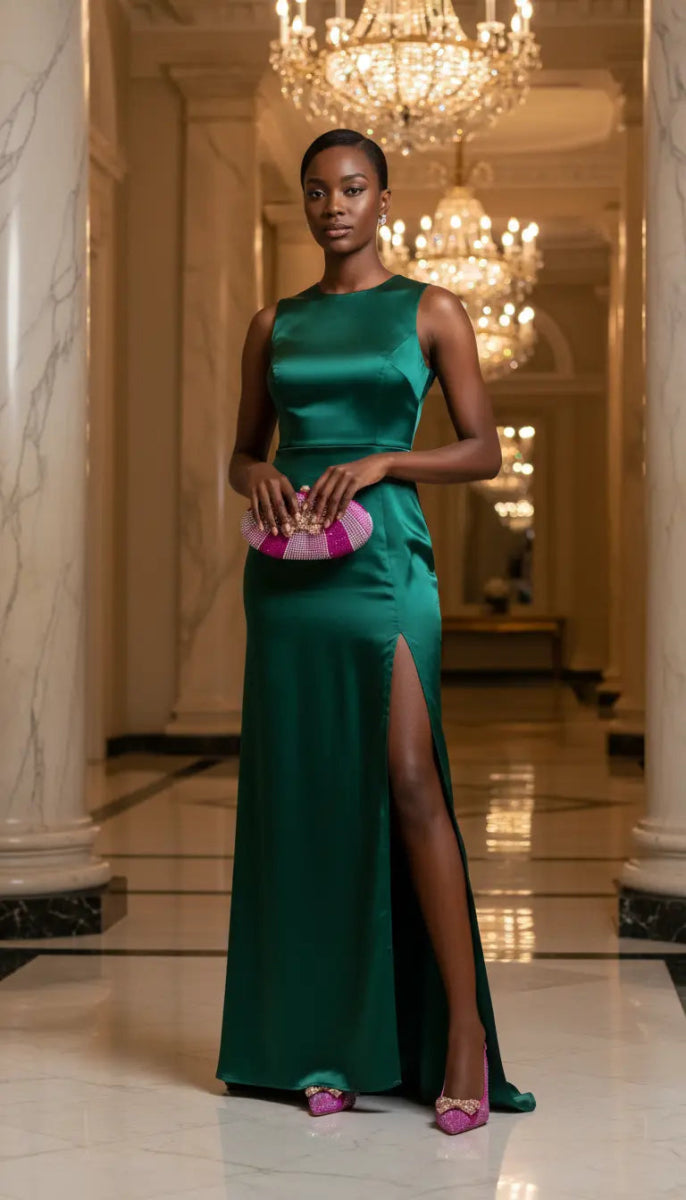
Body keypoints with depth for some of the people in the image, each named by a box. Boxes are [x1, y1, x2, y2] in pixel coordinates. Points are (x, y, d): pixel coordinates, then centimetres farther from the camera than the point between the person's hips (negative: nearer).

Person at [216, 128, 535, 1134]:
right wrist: (256, 475, -5)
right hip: (287, 566, 4)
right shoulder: (275, 324, 14)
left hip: (383, 560, -3)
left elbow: (484, 452, 3)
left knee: (406, 780, -14)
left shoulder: (431, 313, 5)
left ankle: (463, 1032, -8)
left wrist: (382, 459, -12)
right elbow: (242, 451, 19)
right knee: (302, 788, 2)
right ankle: (328, 1041, 10)